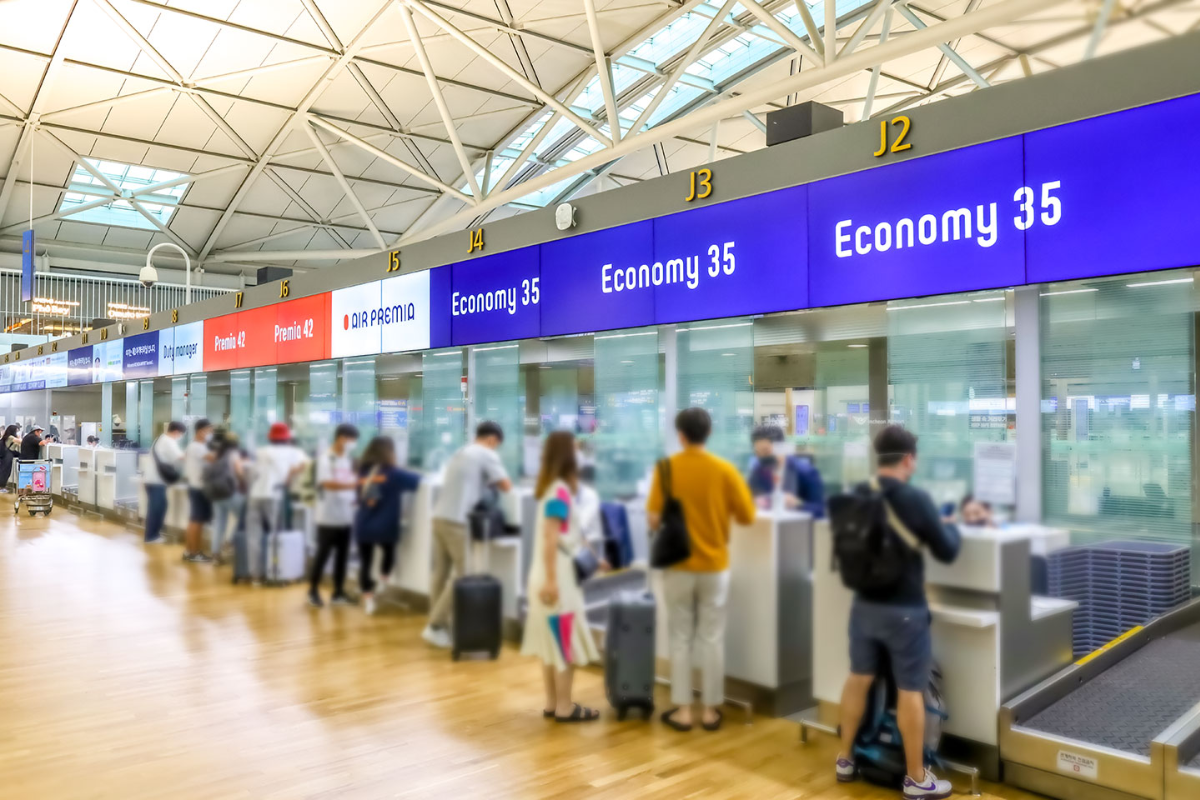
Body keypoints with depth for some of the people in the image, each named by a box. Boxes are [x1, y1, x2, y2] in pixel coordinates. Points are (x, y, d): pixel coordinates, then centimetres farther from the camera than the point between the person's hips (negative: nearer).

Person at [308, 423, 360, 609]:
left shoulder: (349, 460, 13)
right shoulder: (325, 458, -9)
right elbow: (328, 484, -21)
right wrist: (354, 484, -30)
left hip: (346, 516, 6)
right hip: (328, 517, -6)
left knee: (342, 554, 9)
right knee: (323, 554, 1)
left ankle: (338, 592, 17)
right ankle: (313, 591, 14)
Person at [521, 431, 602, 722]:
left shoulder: (555, 487, 12)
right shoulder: (560, 491, -17)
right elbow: (550, 538, -22)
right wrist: (551, 580, -24)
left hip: (555, 576, 9)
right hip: (557, 578, -9)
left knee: (552, 641, 13)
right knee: (567, 643, 0)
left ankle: (552, 703, 21)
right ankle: (565, 708, 8)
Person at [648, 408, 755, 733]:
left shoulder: (667, 468, -9)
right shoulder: (725, 469, -8)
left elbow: (654, 518, -12)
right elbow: (747, 516, -3)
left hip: (678, 566, 0)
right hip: (714, 565, 1)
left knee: (680, 638, 9)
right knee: (712, 639, 9)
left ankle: (682, 710, 15)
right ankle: (711, 710, 17)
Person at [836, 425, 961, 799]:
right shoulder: (915, 498, -17)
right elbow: (947, 551, -8)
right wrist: (951, 525, 10)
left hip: (864, 604, 6)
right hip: (904, 609, -5)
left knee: (859, 678, 17)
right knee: (910, 691, 5)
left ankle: (846, 760, 29)